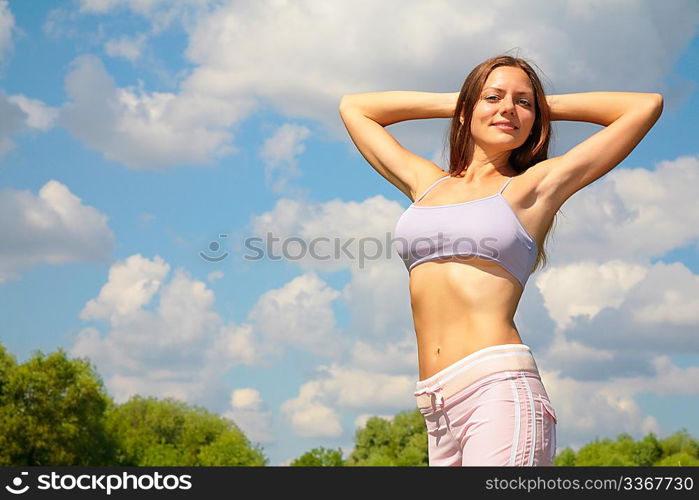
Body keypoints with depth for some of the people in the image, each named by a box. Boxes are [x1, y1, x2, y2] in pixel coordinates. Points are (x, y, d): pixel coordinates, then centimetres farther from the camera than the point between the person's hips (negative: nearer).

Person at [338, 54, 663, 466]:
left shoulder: (536, 186, 10)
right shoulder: (425, 183, 22)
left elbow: (647, 105, 11)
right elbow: (353, 107, 35)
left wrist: (544, 106, 20)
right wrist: (456, 102, 29)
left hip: (501, 394, -5)